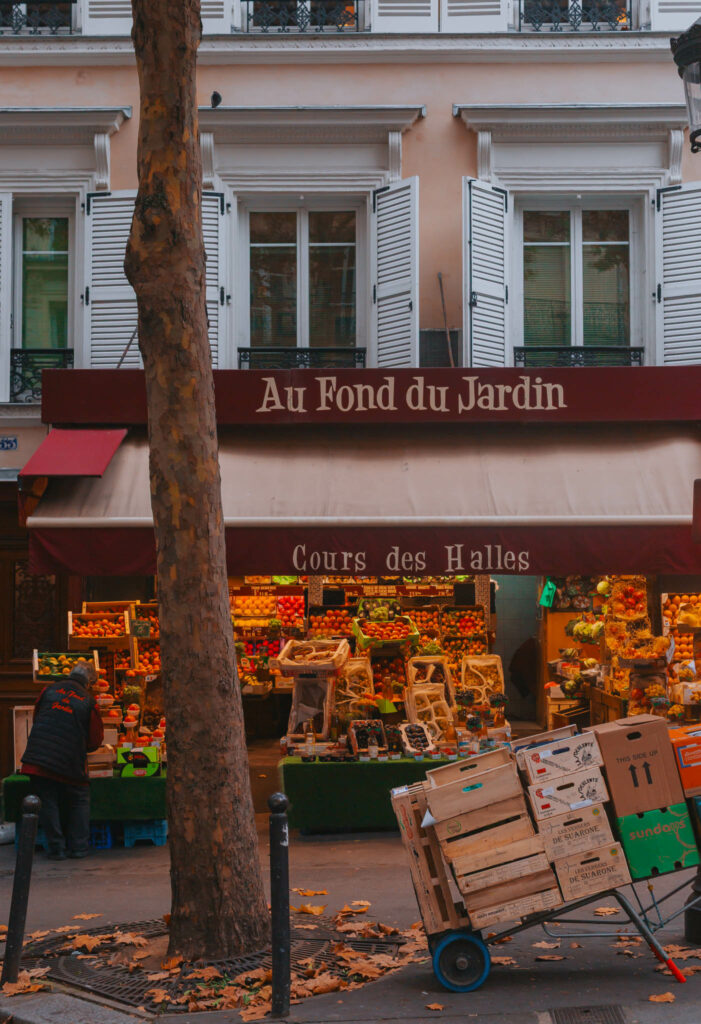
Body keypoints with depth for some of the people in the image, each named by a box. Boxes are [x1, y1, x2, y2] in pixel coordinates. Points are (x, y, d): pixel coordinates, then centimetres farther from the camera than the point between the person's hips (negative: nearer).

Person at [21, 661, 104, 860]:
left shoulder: (49, 690, 8)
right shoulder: (89, 702, 1)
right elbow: (95, 740, 5)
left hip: (39, 755, 2)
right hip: (69, 760, -2)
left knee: (47, 802, 9)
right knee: (79, 801, 15)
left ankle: (56, 849, 10)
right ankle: (78, 847, 14)